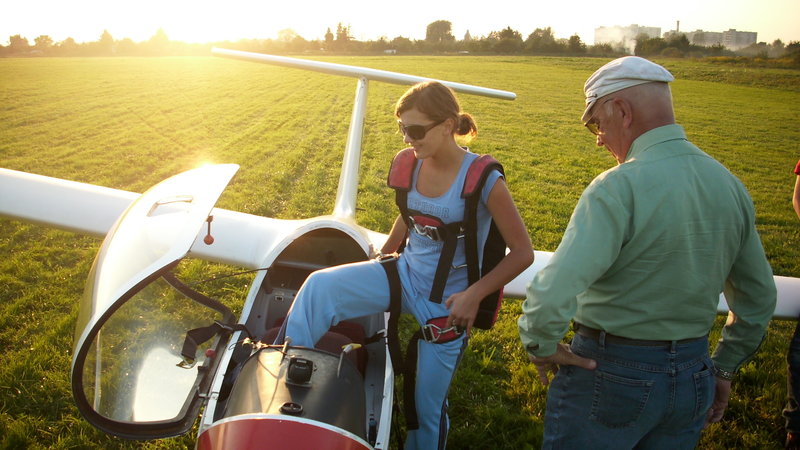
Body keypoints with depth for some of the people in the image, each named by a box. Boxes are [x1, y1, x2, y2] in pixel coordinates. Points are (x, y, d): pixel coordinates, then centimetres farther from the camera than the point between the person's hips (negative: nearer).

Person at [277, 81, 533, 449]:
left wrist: (474, 295, -22)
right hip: (404, 275, 5)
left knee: (428, 405, 9)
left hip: (446, 301, -4)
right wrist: (379, 260, 22)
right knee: (320, 286, -17)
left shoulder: (483, 179, -21)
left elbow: (522, 253, -15)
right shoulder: (412, 165, -6)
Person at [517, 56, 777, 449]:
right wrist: (724, 369, 20)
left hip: (611, 375, -6)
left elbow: (551, 295, -34)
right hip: (693, 380, 7)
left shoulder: (619, 187, -24)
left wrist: (540, 347, -15)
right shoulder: (730, 185, 0)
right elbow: (760, 299, 11)